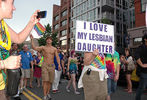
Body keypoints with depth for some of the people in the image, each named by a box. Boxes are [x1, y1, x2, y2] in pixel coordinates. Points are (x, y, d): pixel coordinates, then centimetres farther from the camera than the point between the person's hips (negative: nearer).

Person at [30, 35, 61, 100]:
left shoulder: (54, 49, 9)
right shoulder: (43, 47, 4)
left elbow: (57, 57, 1)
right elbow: (34, 47, -7)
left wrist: (59, 64, -11)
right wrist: (32, 39, -14)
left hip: (52, 65, 3)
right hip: (45, 65, -2)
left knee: (50, 81, 9)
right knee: (45, 81, -8)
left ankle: (48, 93, 27)